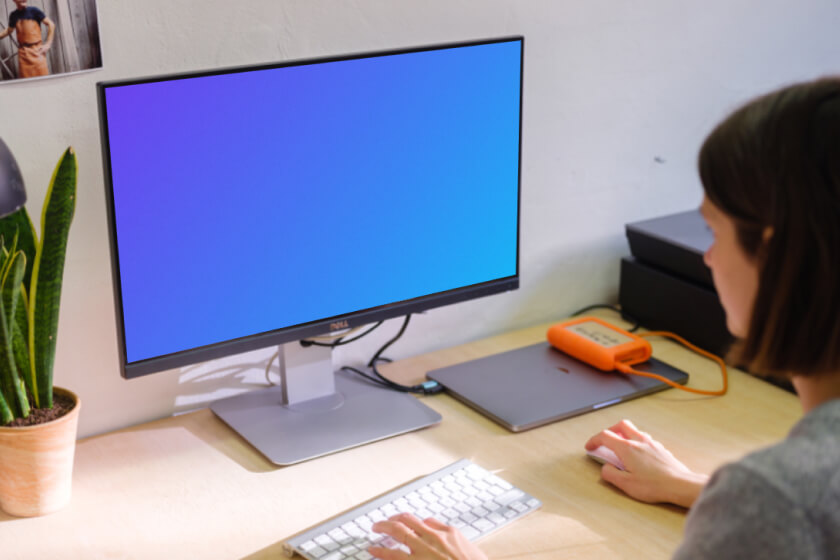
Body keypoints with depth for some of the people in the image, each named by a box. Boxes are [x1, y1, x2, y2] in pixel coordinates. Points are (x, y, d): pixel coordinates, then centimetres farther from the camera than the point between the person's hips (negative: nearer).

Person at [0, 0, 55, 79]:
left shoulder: (33, 11, -4)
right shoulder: (14, 15, 10)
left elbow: (51, 24, -3)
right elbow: (9, 30, 28)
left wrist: (48, 44, -7)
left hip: (37, 49, -4)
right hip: (23, 51, 4)